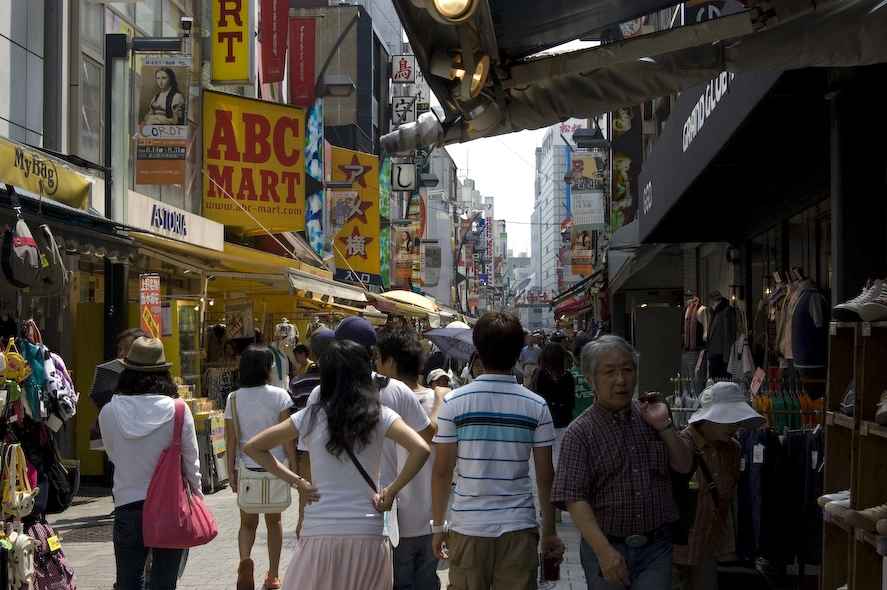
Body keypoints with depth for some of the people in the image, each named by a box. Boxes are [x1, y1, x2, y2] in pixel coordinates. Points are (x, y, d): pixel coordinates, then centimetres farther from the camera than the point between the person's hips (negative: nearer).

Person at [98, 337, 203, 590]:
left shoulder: (109, 412, -6)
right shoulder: (177, 411, -10)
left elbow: (112, 455, 9)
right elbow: (191, 462, -3)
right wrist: (196, 495, 12)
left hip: (126, 506, 1)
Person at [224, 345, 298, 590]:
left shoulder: (234, 398, -3)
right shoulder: (279, 395, -7)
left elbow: (231, 438, -3)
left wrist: (231, 471, 2)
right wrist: (294, 467, -1)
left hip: (247, 468, 1)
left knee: (247, 523, 11)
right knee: (274, 520, 16)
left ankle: (245, 559, -19)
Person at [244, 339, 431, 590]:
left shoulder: (310, 416, 3)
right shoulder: (379, 416, -1)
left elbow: (252, 447, 6)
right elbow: (420, 449, -15)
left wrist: (297, 481, 6)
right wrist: (391, 492, -5)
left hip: (319, 534, 0)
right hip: (366, 534, 0)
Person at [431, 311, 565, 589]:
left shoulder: (453, 402, -5)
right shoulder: (536, 406, -2)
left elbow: (442, 471, -3)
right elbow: (545, 476, 0)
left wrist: (438, 526, 8)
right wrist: (550, 532, 11)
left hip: (468, 528, 0)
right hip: (519, 529, 1)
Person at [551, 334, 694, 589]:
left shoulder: (648, 415, 6)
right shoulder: (580, 432, -7)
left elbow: (685, 467, 6)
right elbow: (574, 498, -13)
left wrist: (664, 426, -9)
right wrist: (604, 551, -22)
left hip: (656, 546, 3)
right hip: (606, 548, -2)